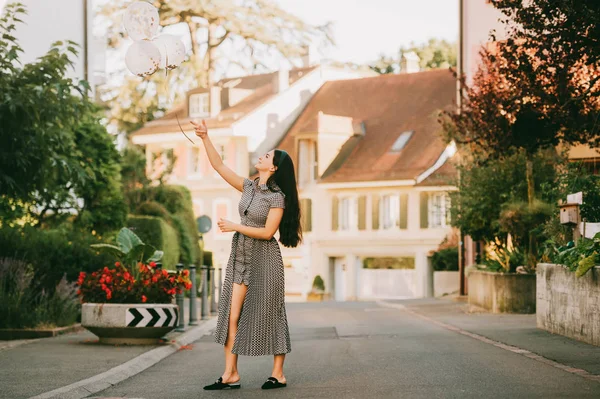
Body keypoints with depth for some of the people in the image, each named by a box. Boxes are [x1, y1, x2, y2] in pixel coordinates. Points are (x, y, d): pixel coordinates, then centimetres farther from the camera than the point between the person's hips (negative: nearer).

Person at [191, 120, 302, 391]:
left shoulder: (277, 196, -10)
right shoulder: (248, 187, 9)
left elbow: (267, 231, -16)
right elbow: (219, 166, 8)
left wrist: (235, 227, -14)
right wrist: (205, 138, 0)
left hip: (263, 259, -7)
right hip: (240, 257, 7)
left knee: (267, 315, -1)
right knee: (232, 315, 0)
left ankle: (278, 375, 8)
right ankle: (230, 374, 1)